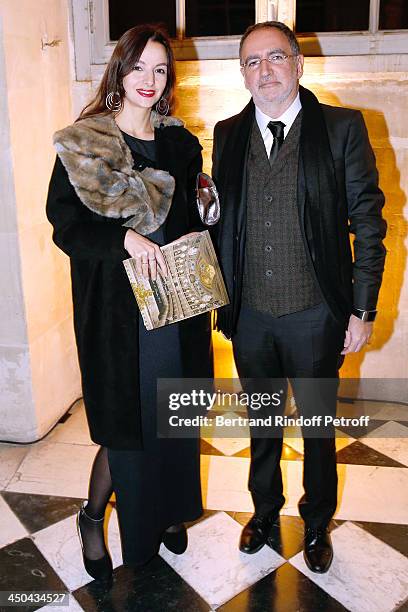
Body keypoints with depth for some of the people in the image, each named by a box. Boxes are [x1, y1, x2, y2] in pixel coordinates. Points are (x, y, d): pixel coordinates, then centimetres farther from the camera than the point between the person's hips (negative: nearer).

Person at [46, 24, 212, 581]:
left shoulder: (180, 143, 9)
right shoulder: (81, 144, -4)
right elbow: (65, 225, -7)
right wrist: (125, 239, -22)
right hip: (117, 307, -4)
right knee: (126, 424, 5)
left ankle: (169, 512, 39)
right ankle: (93, 518, 33)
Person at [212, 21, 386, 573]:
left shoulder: (342, 128, -6)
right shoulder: (228, 135, 4)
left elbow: (368, 222, -6)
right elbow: (220, 222, 8)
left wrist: (363, 309, -9)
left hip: (316, 315, -2)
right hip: (249, 315, 3)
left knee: (318, 427, 16)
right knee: (263, 423, 21)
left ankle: (317, 524, 41)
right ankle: (265, 511, 45)